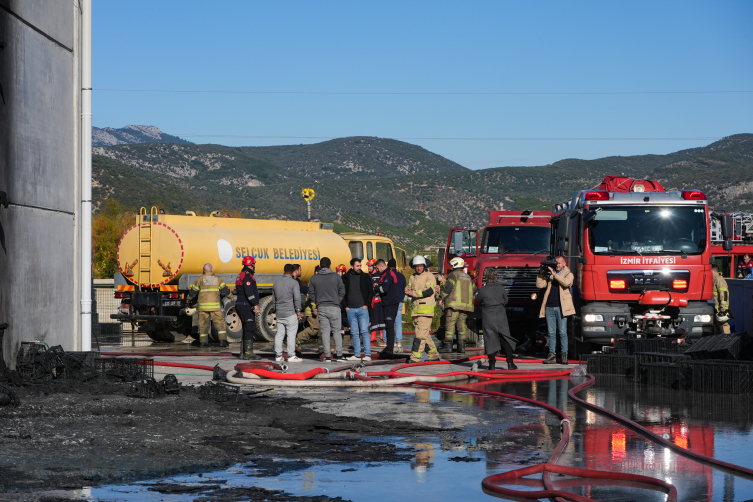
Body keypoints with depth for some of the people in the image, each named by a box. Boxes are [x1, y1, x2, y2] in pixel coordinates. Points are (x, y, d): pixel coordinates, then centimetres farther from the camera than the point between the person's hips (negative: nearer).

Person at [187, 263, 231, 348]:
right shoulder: (218, 279, 5)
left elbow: (193, 292, 7)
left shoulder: (200, 279, 2)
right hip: (215, 306, 0)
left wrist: (189, 299, 27)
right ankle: (222, 340, -4)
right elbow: (225, 290, 5)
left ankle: (203, 341, 9)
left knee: (203, 323, 7)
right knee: (220, 322, 3)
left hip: (203, 306, 0)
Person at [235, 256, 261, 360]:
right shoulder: (247, 276, -14)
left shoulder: (241, 275, 19)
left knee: (247, 329, 15)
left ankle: (243, 353, 17)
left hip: (240, 305, 11)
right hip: (246, 306, -11)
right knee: (250, 329, -10)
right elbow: (249, 292, -23)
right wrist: (255, 304, -24)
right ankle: (248, 353, -12)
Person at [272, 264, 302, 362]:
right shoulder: (293, 283, -8)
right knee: (291, 334, -4)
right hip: (290, 313, -6)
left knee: (279, 334, 9)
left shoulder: (276, 283, 12)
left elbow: (273, 299, 18)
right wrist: (298, 311, -7)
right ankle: (291, 356, -6)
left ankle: (278, 355, 10)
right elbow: (297, 298, -14)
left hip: (279, 313, 6)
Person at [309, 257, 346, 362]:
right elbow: (342, 292, 1)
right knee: (336, 331, 6)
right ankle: (339, 355, 1)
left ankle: (327, 356, 0)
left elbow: (312, 294, 5)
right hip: (334, 307, -1)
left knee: (325, 332, 3)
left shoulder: (314, 278, 3)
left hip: (321, 308, 1)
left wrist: (315, 307, 16)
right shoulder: (336, 277, -1)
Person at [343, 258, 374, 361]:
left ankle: (367, 354, -7)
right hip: (350, 309, 2)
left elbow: (371, 292, 7)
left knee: (364, 332, -7)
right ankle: (357, 355, 9)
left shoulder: (365, 277, 5)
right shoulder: (346, 278, 7)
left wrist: (367, 304, -3)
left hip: (362, 308, -2)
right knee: (354, 333, 5)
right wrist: (345, 306, 2)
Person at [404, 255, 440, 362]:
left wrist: (414, 293, -20)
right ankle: (434, 355, 22)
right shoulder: (413, 277, 18)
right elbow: (408, 289, 10)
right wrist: (408, 291, -14)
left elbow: (429, 291, -16)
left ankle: (415, 357, -15)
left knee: (421, 334, -12)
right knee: (425, 334, 12)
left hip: (426, 310, -8)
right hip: (415, 310, 8)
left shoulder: (429, 276, -4)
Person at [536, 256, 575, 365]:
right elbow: (539, 285, 9)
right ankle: (552, 356, 6)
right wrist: (541, 273, 0)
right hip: (549, 307, 3)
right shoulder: (549, 274, 15)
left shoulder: (568, 274, 7)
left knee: (563, 332, -5)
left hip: (561, 307, -3)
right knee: (551, 333, 4)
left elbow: (566, 283, -15)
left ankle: (564, 356, -1)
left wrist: (554, 274, -14)